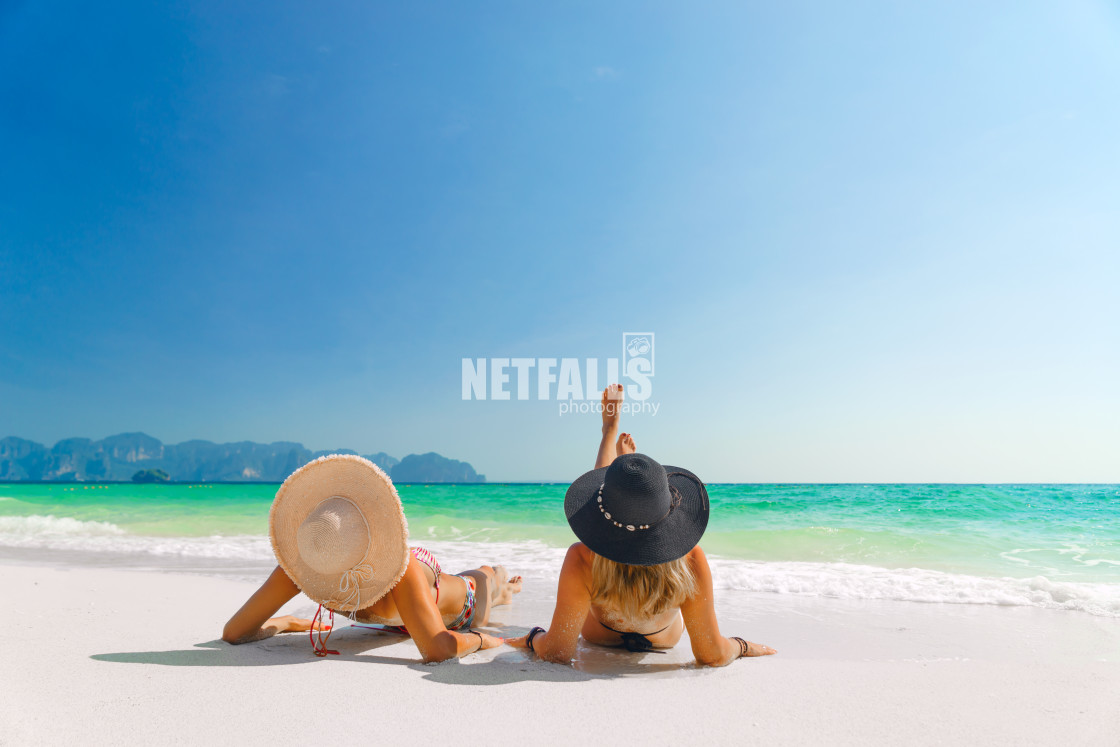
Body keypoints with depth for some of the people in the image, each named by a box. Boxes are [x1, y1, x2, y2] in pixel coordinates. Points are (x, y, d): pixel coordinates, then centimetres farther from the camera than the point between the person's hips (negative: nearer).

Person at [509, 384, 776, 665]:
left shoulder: (582, 561, -46)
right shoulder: (690, 561, -43)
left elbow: (557, 653, -35)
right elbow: (713, 655, -29)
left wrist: (534, 637, -15)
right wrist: (742, 646, -10)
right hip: (665, 640, 0)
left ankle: (611, 426, 48)